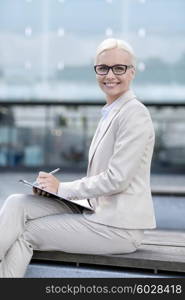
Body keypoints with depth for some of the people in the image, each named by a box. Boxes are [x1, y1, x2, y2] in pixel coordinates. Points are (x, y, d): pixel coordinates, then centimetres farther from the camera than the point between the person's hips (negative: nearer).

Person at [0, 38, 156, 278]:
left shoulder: (134, 114, -13)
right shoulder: (110, 113, 15)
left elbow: (117, 179, -19)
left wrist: (63, 188, -10)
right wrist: (54, 187, 2)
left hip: (119, 227, -8)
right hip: (96, 210, 8)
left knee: (23, 235, -8)